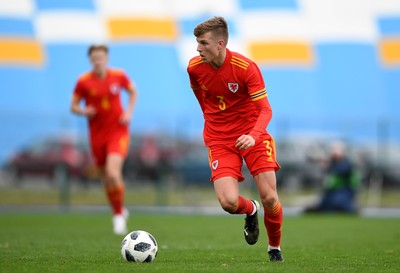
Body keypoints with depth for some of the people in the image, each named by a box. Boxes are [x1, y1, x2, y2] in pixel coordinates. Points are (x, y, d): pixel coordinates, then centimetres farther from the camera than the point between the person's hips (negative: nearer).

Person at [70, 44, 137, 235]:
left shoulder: (119, 76, -3)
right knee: (106, 179, 8)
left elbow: (133, 92, 15)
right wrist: (83, 111, -19)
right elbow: (74, 106, 3)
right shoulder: (83, 81, -5)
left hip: (118, 131, -2)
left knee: (113, 173, -22)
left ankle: (119, 216, -3)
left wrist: (129, 111, -1)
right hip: (97, 135, 2)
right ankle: (119, 212, 35)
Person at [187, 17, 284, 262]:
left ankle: (275, 248, 19)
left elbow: (265, 110, -20)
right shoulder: (195, 67, -7)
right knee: (229, 202, -18)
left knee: (269, 198, -9)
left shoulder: (246, 67, -19)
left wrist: (253, 135, -37)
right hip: (219, 139, 2)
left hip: (252, 135, -2)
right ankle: (251, 211, 21)